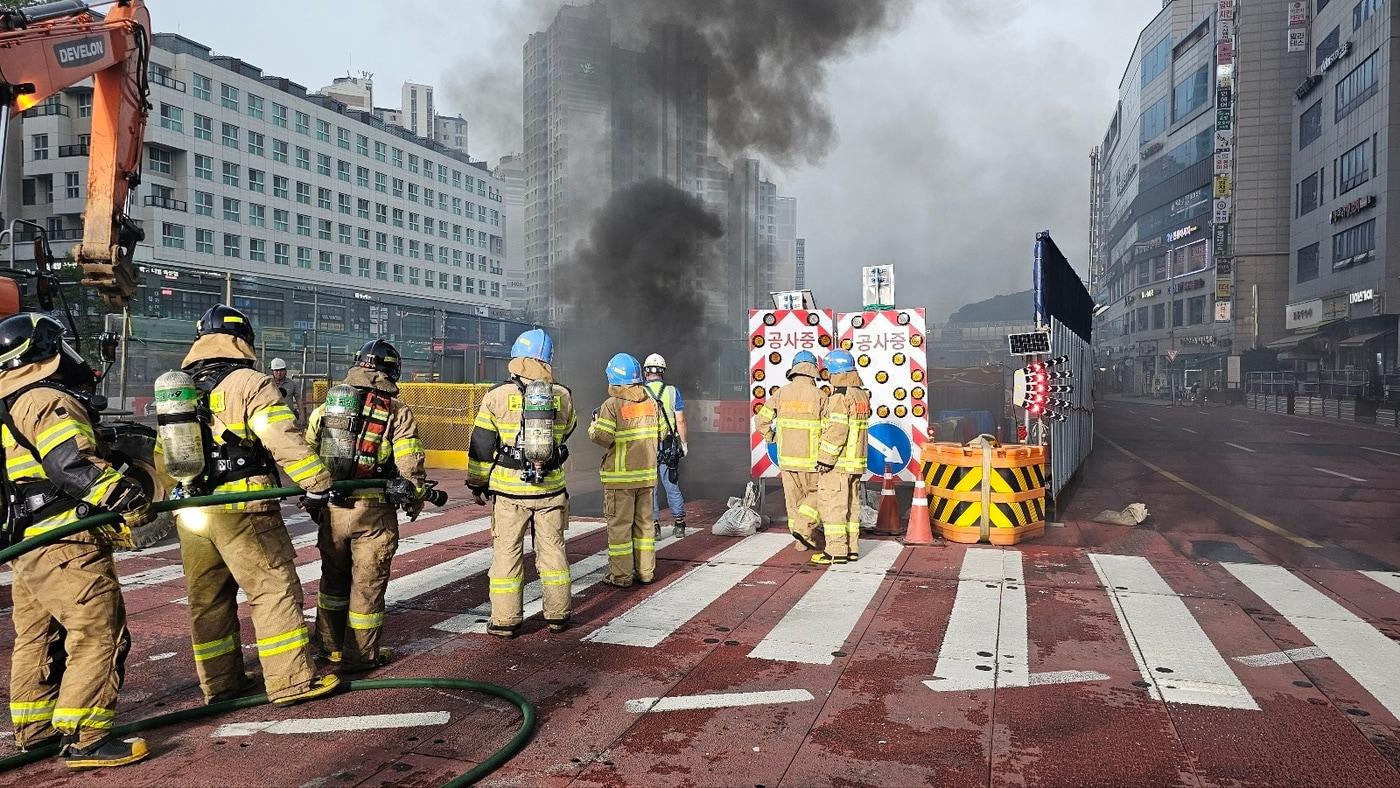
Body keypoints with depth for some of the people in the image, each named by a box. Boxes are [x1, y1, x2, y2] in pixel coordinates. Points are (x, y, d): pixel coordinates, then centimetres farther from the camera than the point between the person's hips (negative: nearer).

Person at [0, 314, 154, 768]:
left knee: (37, 637, 19)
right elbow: (73, 465, -27)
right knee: (100, 634, -9)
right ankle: (83, 739, -8)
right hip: (67, 547, -11)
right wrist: (126, 497, -35)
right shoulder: (50, 401, -13)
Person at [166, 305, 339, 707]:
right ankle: (292, 681, 1)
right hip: (243, 512, -7)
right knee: (275, 590, -1)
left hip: (190, 515, 7)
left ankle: (220, 682, 24)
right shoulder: (251, 384, -9)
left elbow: (163, 455, 18)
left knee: (208, 598, 15)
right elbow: (286, 442, -17)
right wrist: (317, 486, -12)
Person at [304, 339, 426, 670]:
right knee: (367, 584, 7)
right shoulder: (398, 412, -6)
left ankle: (330, 645, 33)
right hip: (373, 511, -4)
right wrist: (415, 501, 6)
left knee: (333, 578, 21)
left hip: (332, 508, 4)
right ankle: (360, 655, 16)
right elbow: (410, 466, -10)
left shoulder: (326, 407, 8)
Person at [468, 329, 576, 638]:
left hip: (509, 489, -2)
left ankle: (505, 620, 13)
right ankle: (558, 614, 21)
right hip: (551, 488, 2)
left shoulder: (497, 396, -7)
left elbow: (481, 445, -1)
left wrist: (477, 483, 10)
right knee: (552, 548, 13)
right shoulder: (563, 396, -1)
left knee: (507, 552, 8)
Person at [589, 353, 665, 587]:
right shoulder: (652, 403, 5)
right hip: (647, 473, 5)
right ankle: (645, 571, 20)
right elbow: (661, 433, 9)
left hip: (620, 476, -5)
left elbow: (602, 437, -17)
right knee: (644, 522, 14)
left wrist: (594, 424, 2)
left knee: (619, 525, 2)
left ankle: (621, 575, 6)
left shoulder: (612, 405, -13)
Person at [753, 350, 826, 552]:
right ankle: (803, 527, -7)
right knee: (815, 495, 13)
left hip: (787, 457, 3)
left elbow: (761, 421, -2)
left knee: (794, 499, 14)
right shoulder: (819, 395, -9)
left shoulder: (781, 393, -1)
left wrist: (772, 438, 15)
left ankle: (802, 541, 20)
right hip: (811, 459, -3)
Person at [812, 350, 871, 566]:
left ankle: (836, 551, -2)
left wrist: (825, 460, -18)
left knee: (832, 505, -3)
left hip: (838, 462, -9)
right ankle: (851, 548, 19)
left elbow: (836, 432, -23)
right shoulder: (862, 394, 11)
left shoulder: (840, 396, -17)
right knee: (851, 505, 14)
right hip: (856, 461, 9)